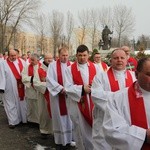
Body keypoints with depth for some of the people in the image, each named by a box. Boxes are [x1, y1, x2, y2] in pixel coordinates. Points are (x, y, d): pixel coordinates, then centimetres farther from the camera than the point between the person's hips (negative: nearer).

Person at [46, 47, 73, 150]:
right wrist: (61, 89, -18)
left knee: (69, 117, 9)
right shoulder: (53, 65, -2)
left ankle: (68, 139, 21)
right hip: (57, 95, -2)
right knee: (59, 118, 6)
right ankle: (59, 141, 17)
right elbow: (49, 79, -10)